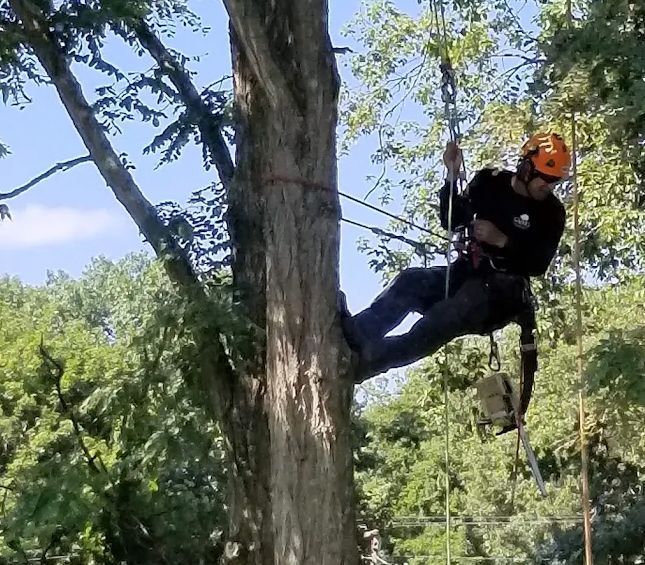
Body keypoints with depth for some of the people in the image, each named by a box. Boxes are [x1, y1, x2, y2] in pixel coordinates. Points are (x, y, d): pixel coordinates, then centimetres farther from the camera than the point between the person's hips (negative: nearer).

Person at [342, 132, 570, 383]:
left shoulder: (551, 212, -5)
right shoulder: (490, 181, 3)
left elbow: (539, 265, -11)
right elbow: (452, 221, 4)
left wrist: (502, 240, -24)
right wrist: (452, 177, -9)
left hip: (503, 287, -4)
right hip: (467, 272, 5)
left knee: (448, 316, -34)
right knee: (410, 281, -24)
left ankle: (366, 360, -45)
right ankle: (351, 335, -37)